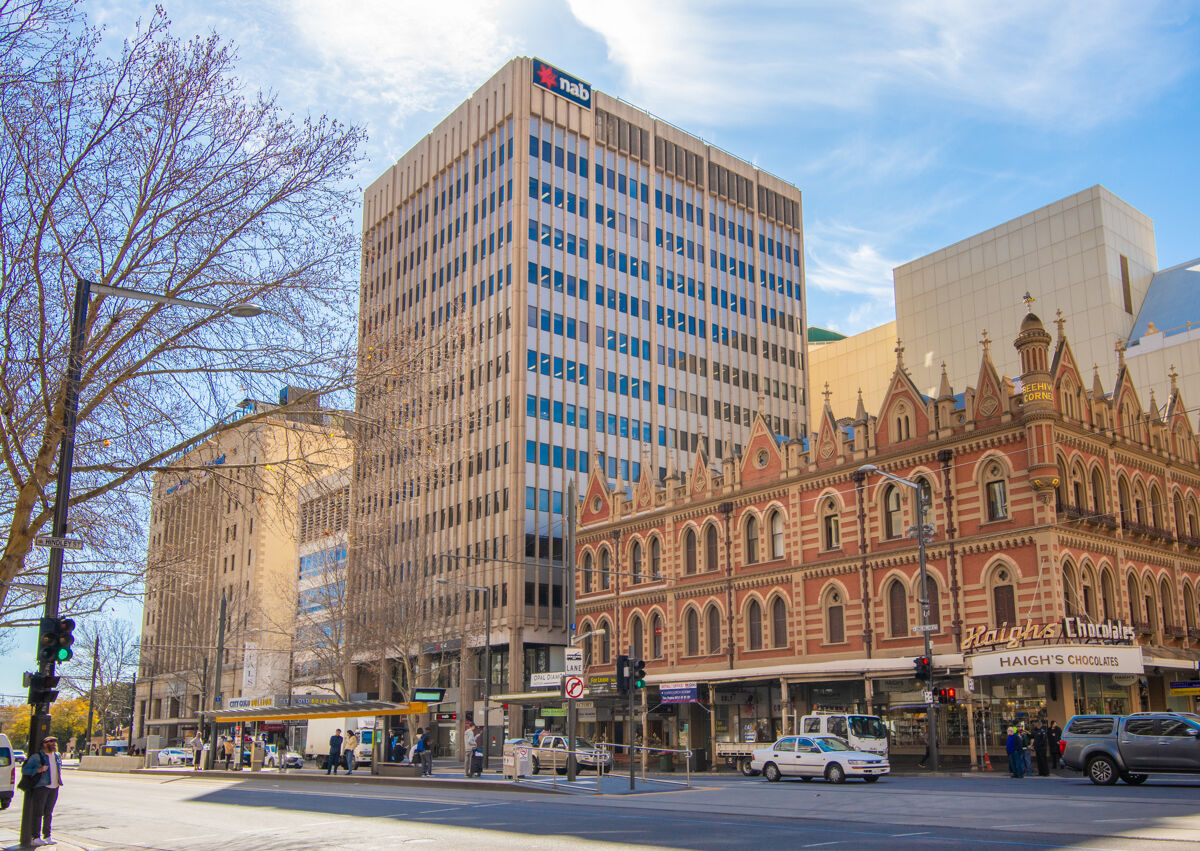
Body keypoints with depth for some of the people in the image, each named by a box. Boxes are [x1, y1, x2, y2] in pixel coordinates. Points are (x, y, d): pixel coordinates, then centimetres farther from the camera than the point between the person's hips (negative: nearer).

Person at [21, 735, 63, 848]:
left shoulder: (57, 756, 14)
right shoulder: (37, 757, -6)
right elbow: (24, 770, -7)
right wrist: (38, 770, -20)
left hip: (54, 788, 6)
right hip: (41, 788, -6)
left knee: (48, 813, 9)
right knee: (38, 813, -6)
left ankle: (47, 836, 14)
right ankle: (36, 838, -2)